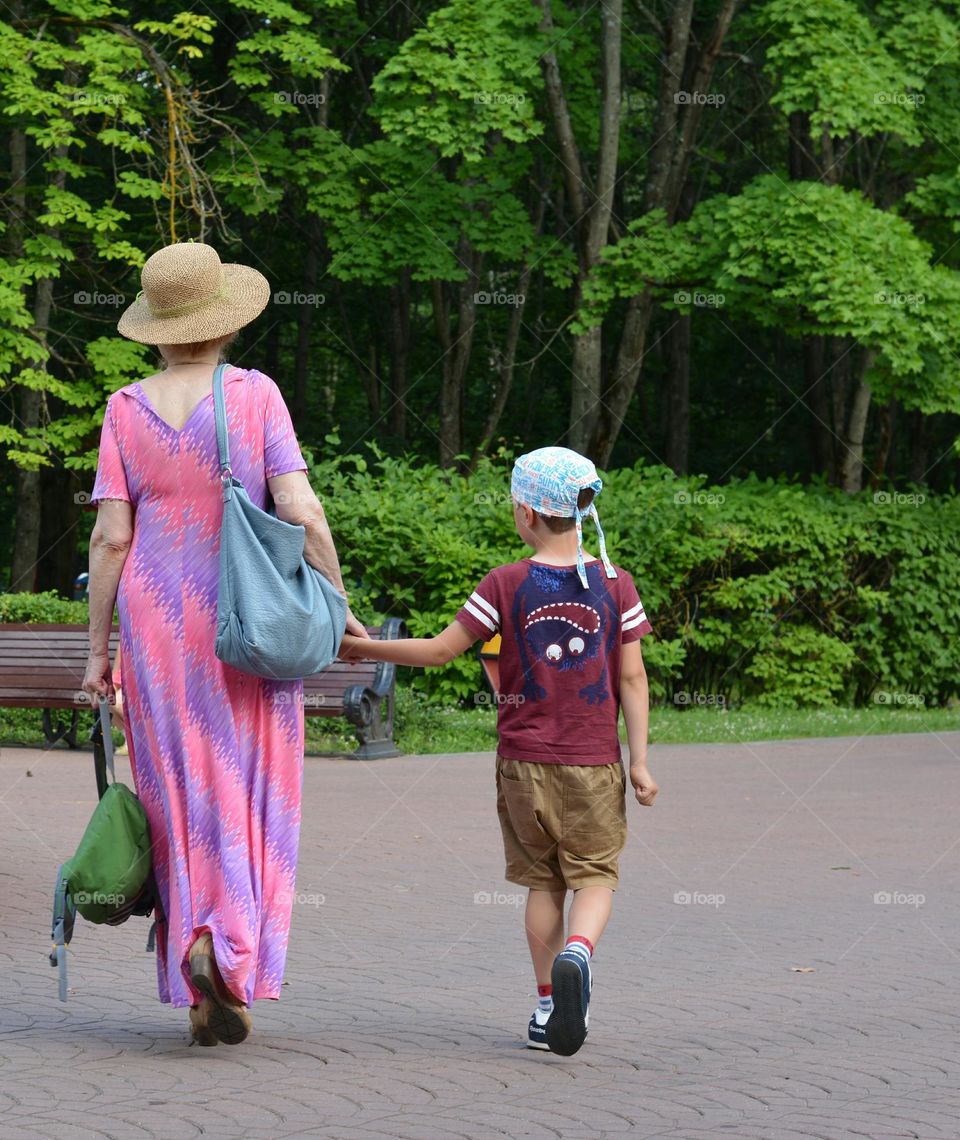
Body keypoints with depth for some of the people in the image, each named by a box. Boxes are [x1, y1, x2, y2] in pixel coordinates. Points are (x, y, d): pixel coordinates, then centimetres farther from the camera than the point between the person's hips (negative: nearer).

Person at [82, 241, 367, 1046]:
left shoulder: (128, 411, 0)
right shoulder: (254, 395, -5)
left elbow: (111, 537, -3)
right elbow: (303, 512, -12)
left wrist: (97, 647, 4)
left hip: (155, 625, 2)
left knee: (181, 799, 8)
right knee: (248, 798, 7)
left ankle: (208, 1001, 5)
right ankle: (227, 946, -17)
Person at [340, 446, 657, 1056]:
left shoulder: (506, 584, -5)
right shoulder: (615, 583, -2)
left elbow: (440, 650, -3)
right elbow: (632, 677, -3)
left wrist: (364, 648, 9)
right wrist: (640, 761, -1)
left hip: (524, 760, 0)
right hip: (594, 763, 0)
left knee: (543, 881, 13)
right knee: (595, 874, 7)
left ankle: (548, 1006, 11)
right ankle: (577, 953, -24)